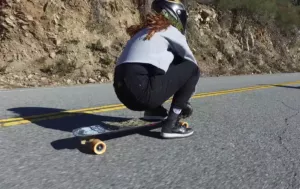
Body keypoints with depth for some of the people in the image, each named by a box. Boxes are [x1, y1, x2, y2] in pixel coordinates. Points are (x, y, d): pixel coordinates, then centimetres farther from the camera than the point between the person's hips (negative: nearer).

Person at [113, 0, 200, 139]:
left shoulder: (143, 31, 28)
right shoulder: (169, 30, 8)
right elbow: (192, 63, 14)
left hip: (124, 93, 8)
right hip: (142, 90, -8)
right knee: (192, 69, 8)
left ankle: (154, 110, 22)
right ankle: (171, 124, 1)